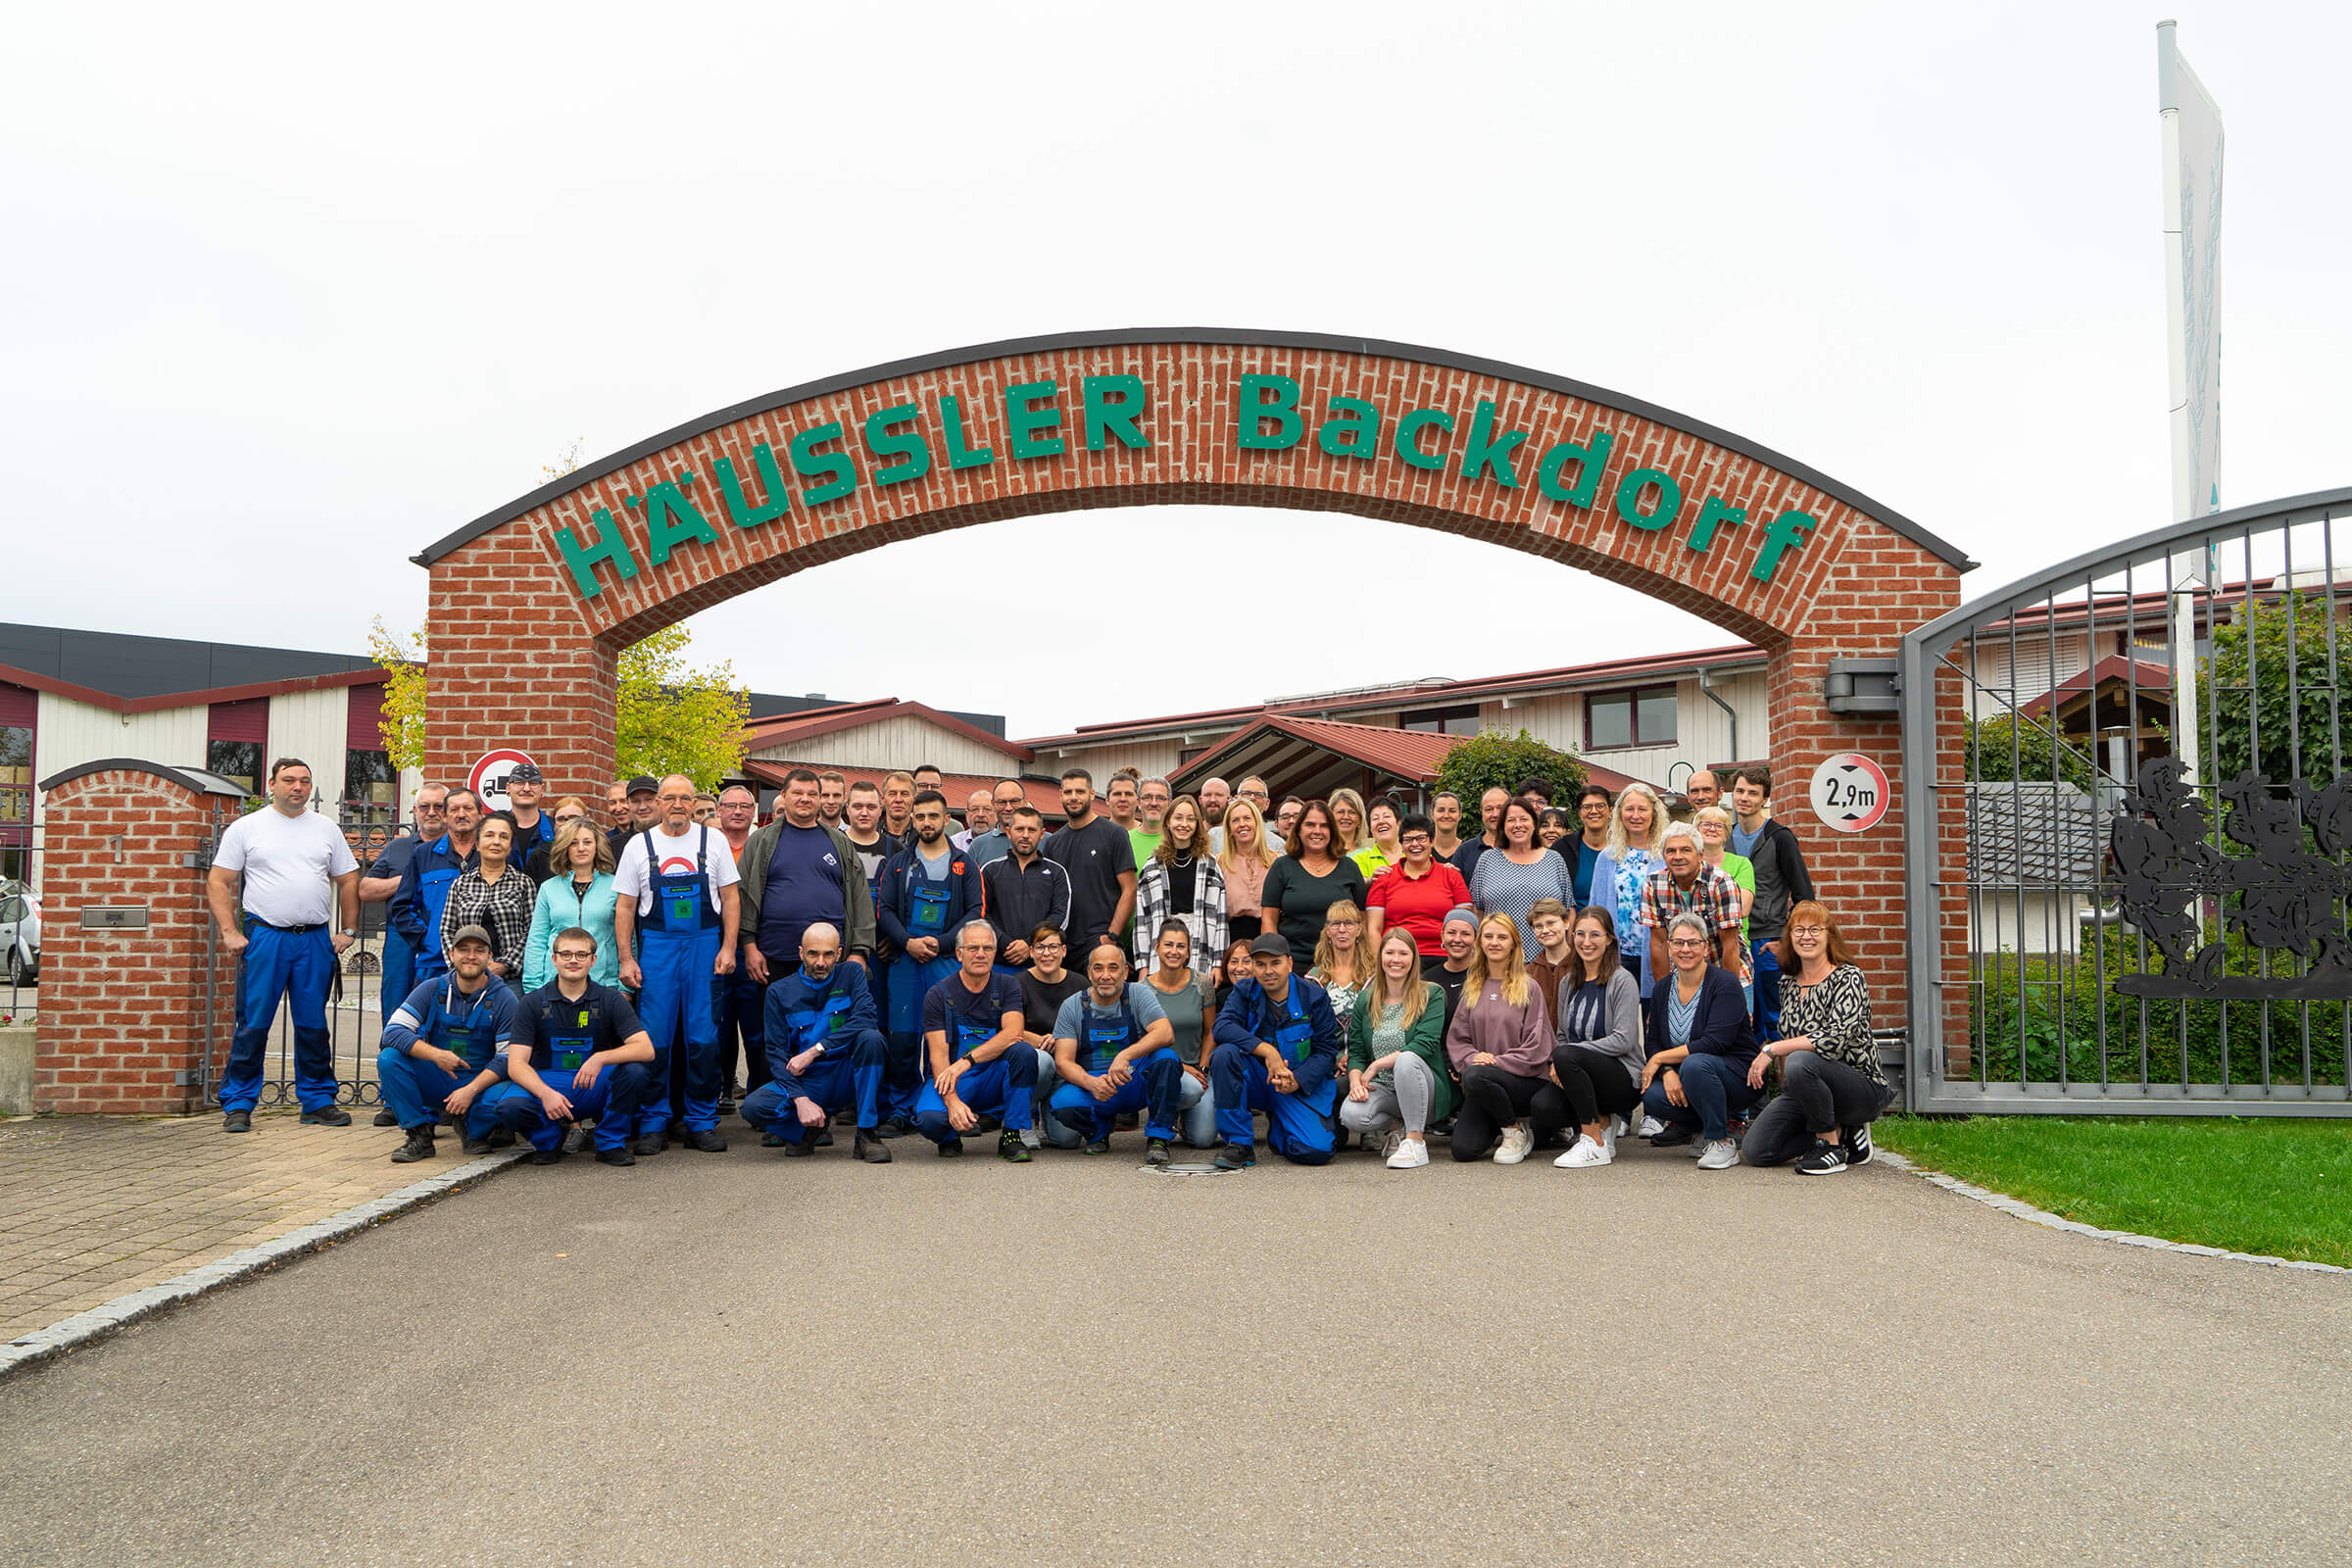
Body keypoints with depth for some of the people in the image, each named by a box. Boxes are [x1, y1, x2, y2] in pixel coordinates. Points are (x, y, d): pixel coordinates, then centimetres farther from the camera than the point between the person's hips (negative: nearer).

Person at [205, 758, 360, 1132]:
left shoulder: (327, 829, 12)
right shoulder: (246, 827, 4)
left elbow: (349, 881, 15)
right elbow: (218, 881, 2)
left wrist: (348, 930, 7)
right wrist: (229, 932, -7)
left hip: (316, 940, 3)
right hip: (263, 936, -2)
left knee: (313, 1025, 7)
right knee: (253, 1024, -2)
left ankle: (318, 1100, 15)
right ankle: (238, 1104, 6)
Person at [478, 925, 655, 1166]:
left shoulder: (611, 1000, 0)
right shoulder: (532, 1003, 1)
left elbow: (646, 1050, -12)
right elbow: (516, 1063, -8)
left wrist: (601, 1058, -30)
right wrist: (545, 1093, -28)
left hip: (595, 1090, 0)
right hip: (545, 1084, 0)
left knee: (635, 1071, -30)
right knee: (510, 1105, -32)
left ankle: (611, 1143, -6)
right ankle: (550, 1139, 2)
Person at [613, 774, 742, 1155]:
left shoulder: (712, 841, 5)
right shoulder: (639, 845, 6)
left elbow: (730, 898, 5)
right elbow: (624, 906, 6)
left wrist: (728, 948, -4)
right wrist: (626, 959, -1)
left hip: (705, 945, 0)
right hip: (656, 947, 0)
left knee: (703, 1038, 0)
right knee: (653, 1038, -1)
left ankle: (702, 1123, 9)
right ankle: (652, 1123, 10)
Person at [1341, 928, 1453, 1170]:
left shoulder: (1431, 995, -2)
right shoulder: (1366, 1000, 10)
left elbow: (1425, 1044, -15)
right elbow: (1355, 1051, 7)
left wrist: (1377, 1065, -17)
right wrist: (1356, 1080, -15)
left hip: (1426, 1092, -3)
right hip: (1383, 1090, 3)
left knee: (1406, 1060, -36)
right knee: (1351, 1115, -29)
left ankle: (1415, 1141, -24)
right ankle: (1398, 1126, 4)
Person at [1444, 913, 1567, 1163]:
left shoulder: (1528, 988, 0)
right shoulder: (1472, 989, 14)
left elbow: (1537, 1047, -6)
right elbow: (1456, 1038, 11)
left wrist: (1496, 1062, -15)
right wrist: (1472, 1057, -10)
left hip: (1527, 1081, -3)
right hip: (1484, 1088, 3)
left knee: (1475, 1076, -35)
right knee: (1463, 1149, -19)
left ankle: (1516, 1131, -9)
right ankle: (1499, 1128, 15)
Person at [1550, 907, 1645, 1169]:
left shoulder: (1622, 980, -8)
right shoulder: (1568, 983, 12)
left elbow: (1624, 1040, -17)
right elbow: (1562, 1036, 15)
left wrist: (1566, 1054, -19)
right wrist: (1556, 1064, -8)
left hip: (1626, 1080, -6)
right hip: (1585, 1073, 6)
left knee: (1566, 1056, -33)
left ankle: (1595, 1144, -20)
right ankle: (1604, 1122, 3)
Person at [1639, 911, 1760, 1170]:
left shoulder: (1724, 983, -13)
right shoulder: (1663, 988, 5)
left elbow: (1715, 1043, -23)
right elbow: (1655, 1042, 5)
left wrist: (1660, 1059, -17)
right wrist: (1668, 1072, -17)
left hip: (1737, 1075, -5)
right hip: (1681, 1077, 5)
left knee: (1694, 1064, -37)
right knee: (1653, 1097, -25)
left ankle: (1723, 1143, -17)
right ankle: (1702, 1127, 4)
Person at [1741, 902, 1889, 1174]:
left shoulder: (1848, 978, -12)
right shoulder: (1787, 985, 8)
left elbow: (1837, 1037, -27)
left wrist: (1771, 1050, -25)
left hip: (1862, 1088, -7)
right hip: (1801, 1090, 7)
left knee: (1800, 1062, -37)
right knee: (1755, 1151, -11)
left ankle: (1830, 1143, -13)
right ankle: (1841, 1132, 10)